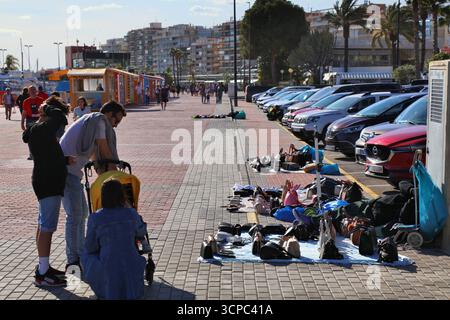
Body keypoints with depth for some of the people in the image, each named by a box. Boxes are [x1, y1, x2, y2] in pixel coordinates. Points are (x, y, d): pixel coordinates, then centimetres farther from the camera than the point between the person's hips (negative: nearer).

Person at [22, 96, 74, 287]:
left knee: (44, 226, 16)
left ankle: (44, 267, 26)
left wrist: (66, 160, 3)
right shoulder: (39, 129, -16)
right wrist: (48, 108, -10)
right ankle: (42, 274, -4)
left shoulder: (43, 130, 14)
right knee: (47, 227, -8)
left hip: (49, 182, 11)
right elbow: (60, 117, -28)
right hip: (48, 184, -11)